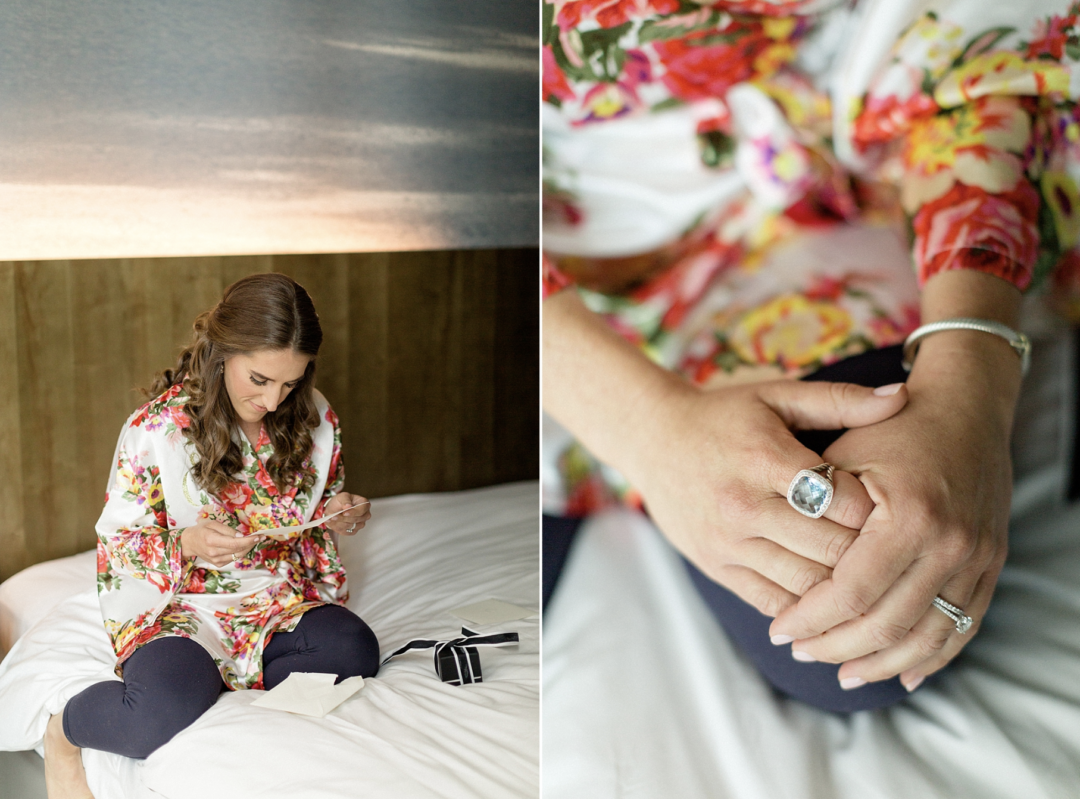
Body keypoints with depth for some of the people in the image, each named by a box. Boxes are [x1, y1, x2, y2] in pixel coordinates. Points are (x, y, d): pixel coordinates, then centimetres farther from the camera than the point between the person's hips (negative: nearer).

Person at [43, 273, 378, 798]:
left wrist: (340, 515, -9)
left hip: (279, 598, 4)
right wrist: (186, 545, -26)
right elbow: (117, 542, -5)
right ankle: (64, 732, 0)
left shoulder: (313, 420, -1)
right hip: (177, 606, -3)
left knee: (353, 651, -29)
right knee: (166, 710, -35)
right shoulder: (155, 428, -12)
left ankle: (221, 682, -6)